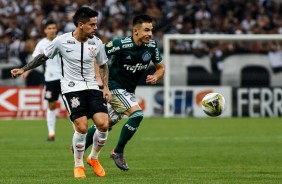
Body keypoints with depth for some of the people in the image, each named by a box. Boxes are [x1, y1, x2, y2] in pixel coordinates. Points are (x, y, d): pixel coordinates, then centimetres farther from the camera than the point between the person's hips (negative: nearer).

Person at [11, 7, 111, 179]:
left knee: (103, 124, -13)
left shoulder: (97, 43, 0)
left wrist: (106, 87, 3)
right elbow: (43, 57, 8)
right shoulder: (62, 41, -8)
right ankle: (78, 165, 5)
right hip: (71, 89, -3)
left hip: (92, 87, 3)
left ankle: (93, 158, 14)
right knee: (82, 127, -17)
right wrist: (23, 69, 6)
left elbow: (103, 65, 15)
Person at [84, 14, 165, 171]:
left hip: (129, 91, 7)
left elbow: (161, 67, 9)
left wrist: (155, 77, -12)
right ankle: (118, 152, -9)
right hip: (115, 87, -7)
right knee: (137, 114, -23)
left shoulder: (152, 46, -5)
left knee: (108, 123, 16)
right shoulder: (121, 44, -21)